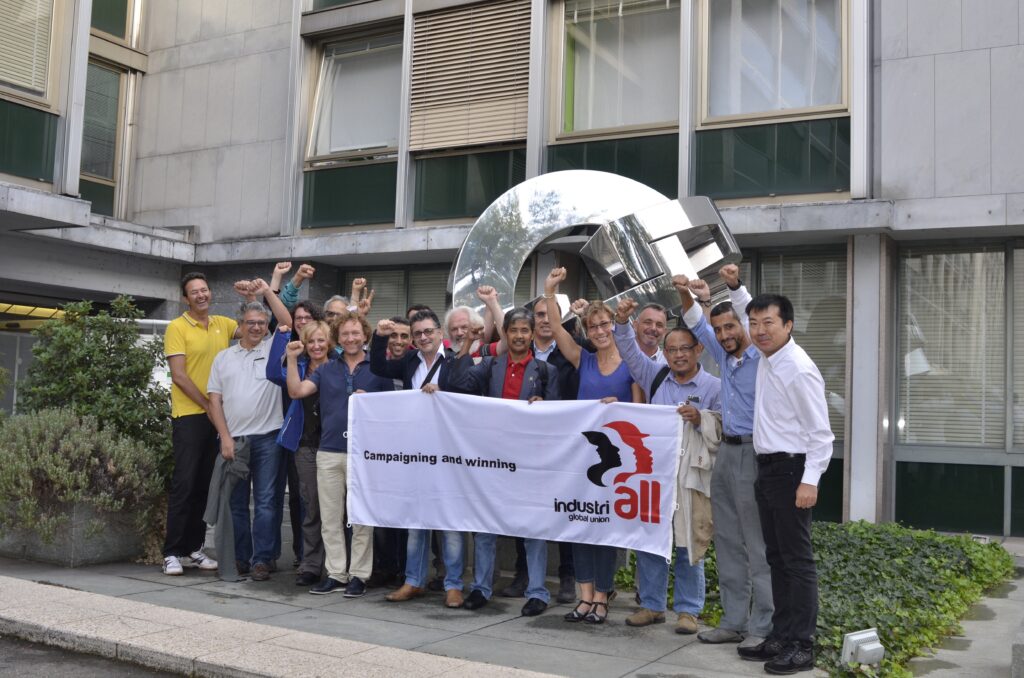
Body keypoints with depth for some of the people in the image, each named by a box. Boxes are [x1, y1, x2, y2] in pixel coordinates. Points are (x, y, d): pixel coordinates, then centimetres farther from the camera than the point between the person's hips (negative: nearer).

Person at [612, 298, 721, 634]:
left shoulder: (713, 387, -1)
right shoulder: (656, 376, 10)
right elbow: (630, 351, 4)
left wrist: (700, 419, -24)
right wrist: (623, 323, -12)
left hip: (691, 474, -4)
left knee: (688, 543, 2)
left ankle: (688, 609, 13)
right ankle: (652, 605, 19)